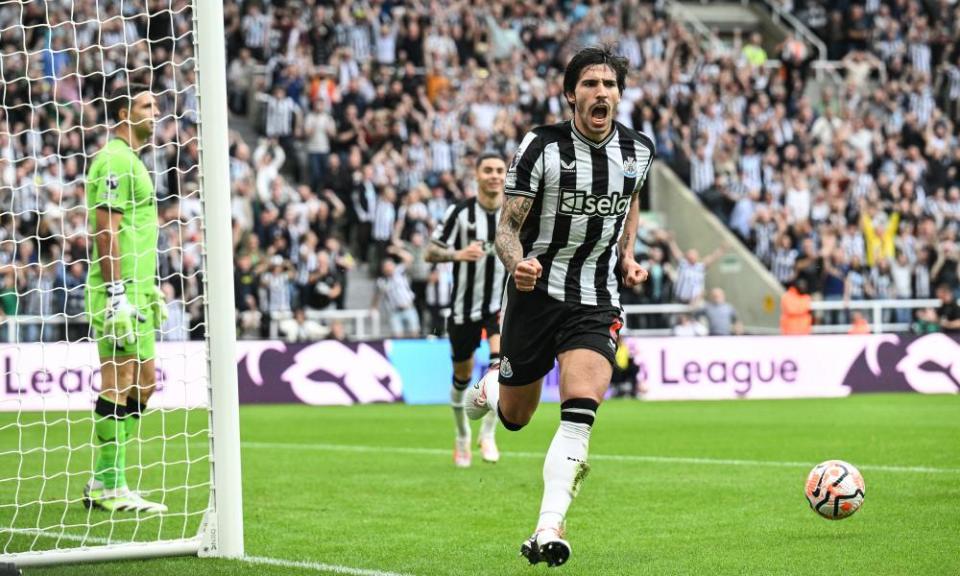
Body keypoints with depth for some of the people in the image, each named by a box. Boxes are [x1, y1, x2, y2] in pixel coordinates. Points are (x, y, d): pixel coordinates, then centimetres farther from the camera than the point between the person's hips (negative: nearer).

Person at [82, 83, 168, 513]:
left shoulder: (132, 161, 20)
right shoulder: (114, 160, -11)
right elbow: (105, 232, -18)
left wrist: (150, 290, 25)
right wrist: (117, 296, -22)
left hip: (135, 291, 10)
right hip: (119, 291, -10)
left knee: (142, 385, 12)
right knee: (119, 385, -7)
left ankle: (107, 481, 16)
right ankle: (106, 486, -3)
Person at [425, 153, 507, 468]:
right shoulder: (460, 212, -9)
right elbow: (431, 252, -10)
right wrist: (458, 254, -28)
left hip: (503, 303, 0)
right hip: (465, 306, 0)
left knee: (501, 358, -26)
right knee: (462, 376, 12)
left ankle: (488, 433, -14)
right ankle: (462, 435, 38)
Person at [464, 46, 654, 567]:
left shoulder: (639, 149, -1)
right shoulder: (541, 146, -13)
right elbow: (507, 226, -11)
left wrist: (626, 256, 8)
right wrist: (517, 262, -33)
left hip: (596, 302, 1)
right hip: (536, 291, -1)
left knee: (579, 415, -20)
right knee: (515, 418, 13)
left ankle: (548, 530, -21)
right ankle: (485, 390, 51)